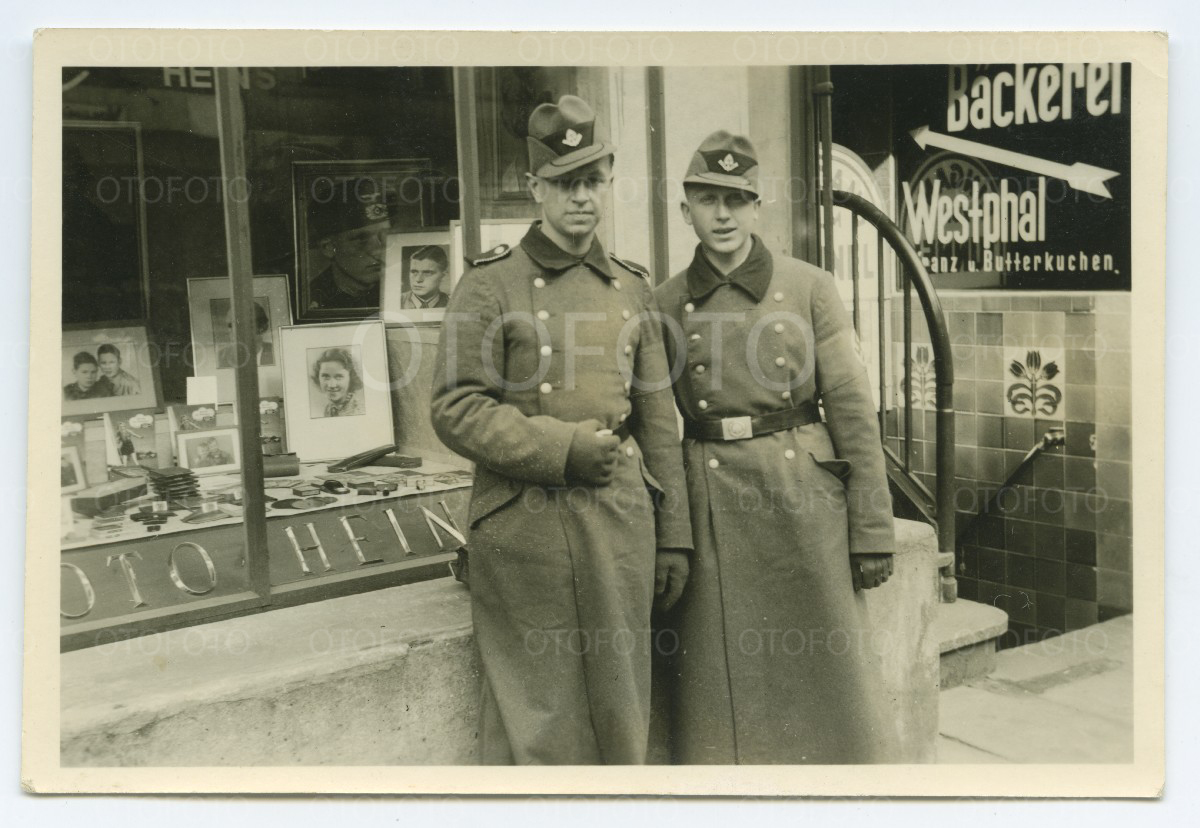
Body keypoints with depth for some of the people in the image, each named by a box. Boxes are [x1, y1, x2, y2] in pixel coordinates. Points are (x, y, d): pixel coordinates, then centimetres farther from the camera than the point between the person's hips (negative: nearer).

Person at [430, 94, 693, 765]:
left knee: (620, 707, 13)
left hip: (620, 521, 4)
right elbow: (457, 410, -9)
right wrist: (564, 448, -17)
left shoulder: (633, 288, 11)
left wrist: (673, 536, 9)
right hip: (524, 529, -4)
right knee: (534, 718, 5)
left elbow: (659, 421, 12)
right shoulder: (490, 285, -3)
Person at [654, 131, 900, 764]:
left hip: (804, 498, -1)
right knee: (725, 684, 6)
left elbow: (852, 408, 0)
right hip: (711, 514, 1)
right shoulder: (666, 303, 6)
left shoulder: (809, 287, 2)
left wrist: (872, 530, -4)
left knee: (826, 675, 5)